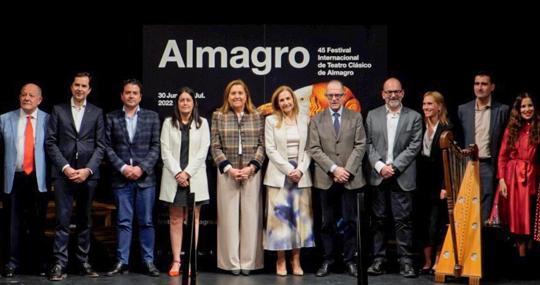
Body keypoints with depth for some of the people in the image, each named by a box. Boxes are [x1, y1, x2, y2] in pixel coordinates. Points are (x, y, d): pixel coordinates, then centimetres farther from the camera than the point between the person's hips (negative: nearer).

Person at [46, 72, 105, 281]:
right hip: (63, 173, -1)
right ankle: (60, 263, -3)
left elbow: (100, 145, 4)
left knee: (85, 221, 8)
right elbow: (50, 142, 2)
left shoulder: (96, 113, 9)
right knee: (62, 220, -5)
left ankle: (83, 262, 14)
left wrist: (88, 169, -8)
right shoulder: (58, 110, 7)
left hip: (88, 174, 1)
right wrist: (65, 167, -9)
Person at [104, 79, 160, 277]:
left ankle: (149, 261, 10)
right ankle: (122, 262, 8)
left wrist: (142, 168, -9)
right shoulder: (112, 118, 6)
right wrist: (123, 167, -10)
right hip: (121, 178, 0)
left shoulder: (152, 117, 7)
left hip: (145, 177, 0)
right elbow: (108, 147, 2)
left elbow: (155, 147, 2)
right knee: (123, 222, 3)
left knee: (146, 222, 4)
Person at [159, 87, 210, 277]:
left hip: (195, 177, 0)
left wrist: (187, 173, -10)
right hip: (174, 177, 1)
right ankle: (176, 261, 3)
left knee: (193, 219, 1)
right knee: (175, 220, 2)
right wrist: (177, 173, -10)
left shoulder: (202, 123, 6)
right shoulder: (168, 123, 8)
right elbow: (166, 151, 1)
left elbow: (203, 151, -1)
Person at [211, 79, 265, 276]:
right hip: (227, 173, 0)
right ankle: (232, 262, 7)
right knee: (229, 217, 0)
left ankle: (248, 262, 7)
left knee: (250, 216, 0)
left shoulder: (256, 117, 9)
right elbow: (215, 147, 2)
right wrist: (229, 168, -8)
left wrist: (251, 167, -8)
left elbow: (261, 145, 5)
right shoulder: (218, 116, 7)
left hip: (251, 173, 1)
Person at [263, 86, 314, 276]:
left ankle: (296, 261, 8)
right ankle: (281, 261, 3)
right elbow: (270, 150, -2)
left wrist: (300, 169, -9)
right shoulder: (271, 121, 4)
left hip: (301, 173, 2)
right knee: (280, 215, -4)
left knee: (299, 216, 2)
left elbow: (308, 148, 5)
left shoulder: (304, 120, 9)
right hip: (279, 173, -2)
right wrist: (288, 169, -10)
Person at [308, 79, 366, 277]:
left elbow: (360, 146, 0)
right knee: (327, 222, 6)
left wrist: (347, 170, -11)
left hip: (351, 178, 0)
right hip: (326, 179, 0)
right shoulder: (316, 120, 6)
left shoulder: (356, 117, 7)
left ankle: (349, 260, 11)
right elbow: (314, 149, -2)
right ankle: (328, 260, 13)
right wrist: (334, 169, -13)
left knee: (350, 221, 3)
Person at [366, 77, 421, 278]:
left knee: (403, 220, -1)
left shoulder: (414, 117, 5)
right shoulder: (372, 115, 10)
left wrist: (394, 167, -10)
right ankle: (379, 260, 11)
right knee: (379, 220, 6)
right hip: (378, 176, 2)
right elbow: (368, 144, 5)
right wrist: (380, 166, -9)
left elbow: (414, 146, -2)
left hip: (402, 177, -2)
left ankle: (405, 261, 4)